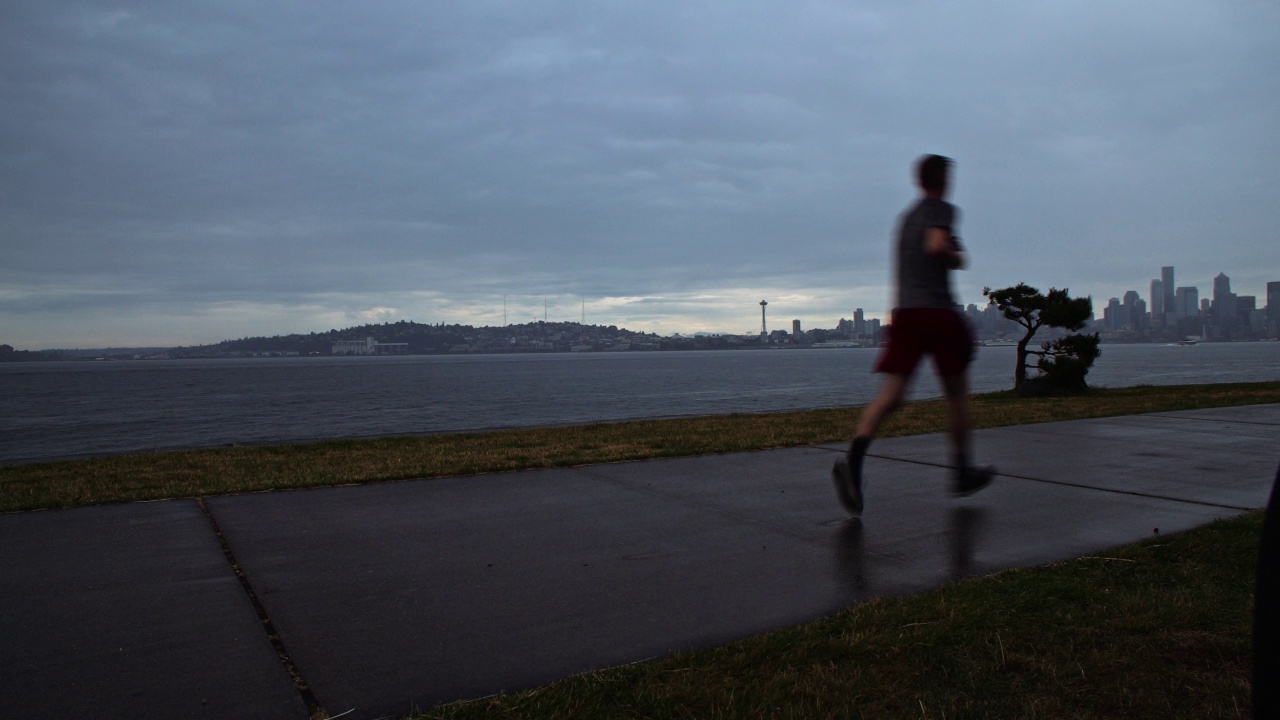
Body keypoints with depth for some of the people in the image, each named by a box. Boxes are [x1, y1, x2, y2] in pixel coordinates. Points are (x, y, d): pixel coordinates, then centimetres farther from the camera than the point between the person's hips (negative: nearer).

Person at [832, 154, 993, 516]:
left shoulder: (906, 216, 22)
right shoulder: (942, 210, -1)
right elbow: (936, 246, -20)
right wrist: (957, 258, -2)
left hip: (905, 310, 5)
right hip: (938, 311, -5)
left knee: (891, 393, -7)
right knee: (956, 391, 12)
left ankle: (853, 460, -29)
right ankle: (962, 470, 23)